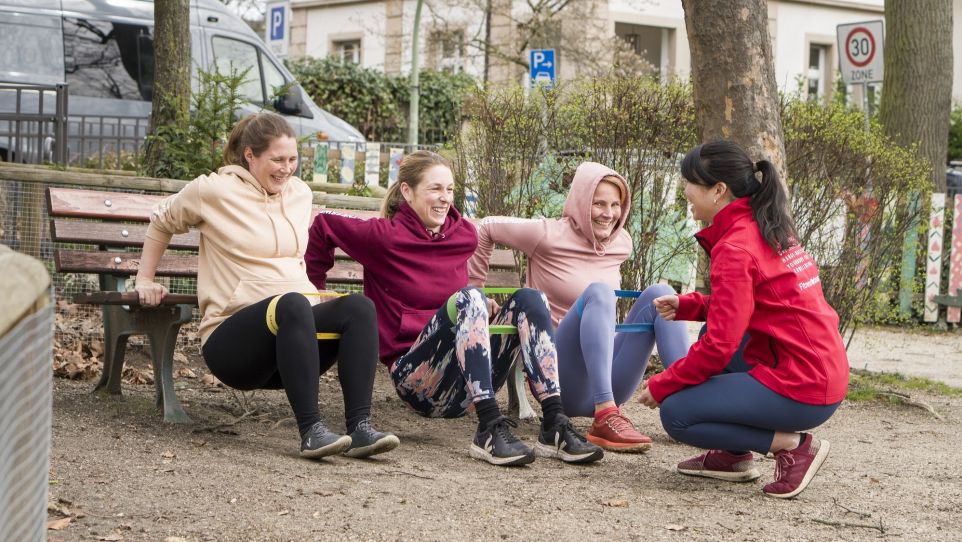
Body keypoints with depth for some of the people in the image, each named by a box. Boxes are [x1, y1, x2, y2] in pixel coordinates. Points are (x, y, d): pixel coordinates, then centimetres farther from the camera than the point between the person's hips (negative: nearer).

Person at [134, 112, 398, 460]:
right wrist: (145, 280, 16)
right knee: (293, 305, -40)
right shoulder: (214, 191, 1)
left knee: (359, 307, -27)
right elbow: (161, 222, 17)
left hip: (297, 327, 5)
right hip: (231, 337, -5)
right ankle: (311, 431, -44)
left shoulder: (300, 193, 17)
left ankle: (360, 428, -36)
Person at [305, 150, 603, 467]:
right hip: (416, 378, -5)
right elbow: (322, 227, 7)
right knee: (469, 297, -29)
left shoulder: (464, 236, 12)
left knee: (529, 298, -15)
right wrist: (317, 289, 10)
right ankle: (489, 431, -43)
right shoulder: (385, 236, -4)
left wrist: (481, 310, 15)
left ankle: (554, 427, -31)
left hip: (466, 388, 5)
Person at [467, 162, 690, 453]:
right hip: (561, 381, -5)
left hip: (608, 378, 5)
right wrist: (474, 288, 9)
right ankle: (605, 419, -45)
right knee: (599, 290, -31)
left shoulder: (622, 243, 10)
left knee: (659, 292, -14)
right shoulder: (548, 235, -7)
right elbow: (486, 229, 5)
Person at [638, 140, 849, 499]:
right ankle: (734, 456, 18)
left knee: (675, 414, -5)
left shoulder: (735, 248, -16)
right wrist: (687, 306, 9)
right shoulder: (769, 230, 11)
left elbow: (719, 345, -18)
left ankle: (792, 445, -5)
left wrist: (660, 387, -6)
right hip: (826, 373, 9)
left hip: (800, 392, -9)